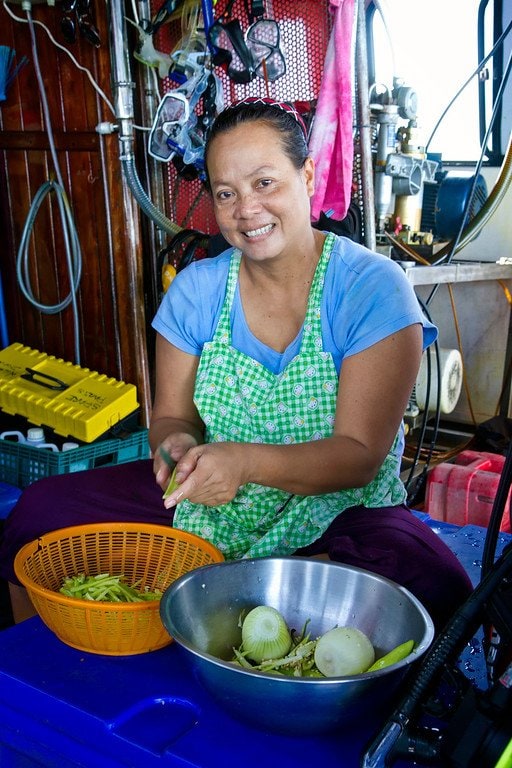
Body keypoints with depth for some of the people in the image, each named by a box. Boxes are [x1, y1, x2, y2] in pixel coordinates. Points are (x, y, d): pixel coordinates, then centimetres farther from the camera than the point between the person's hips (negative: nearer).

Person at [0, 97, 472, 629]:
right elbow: (171, 416, 3)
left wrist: (248, 461, -33)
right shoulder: (195, 290, -1)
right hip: (208, 505, 2)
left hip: (338, 511, -1)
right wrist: (178, 444, -22)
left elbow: (360, 456, -16)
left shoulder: (373, 289, -13)